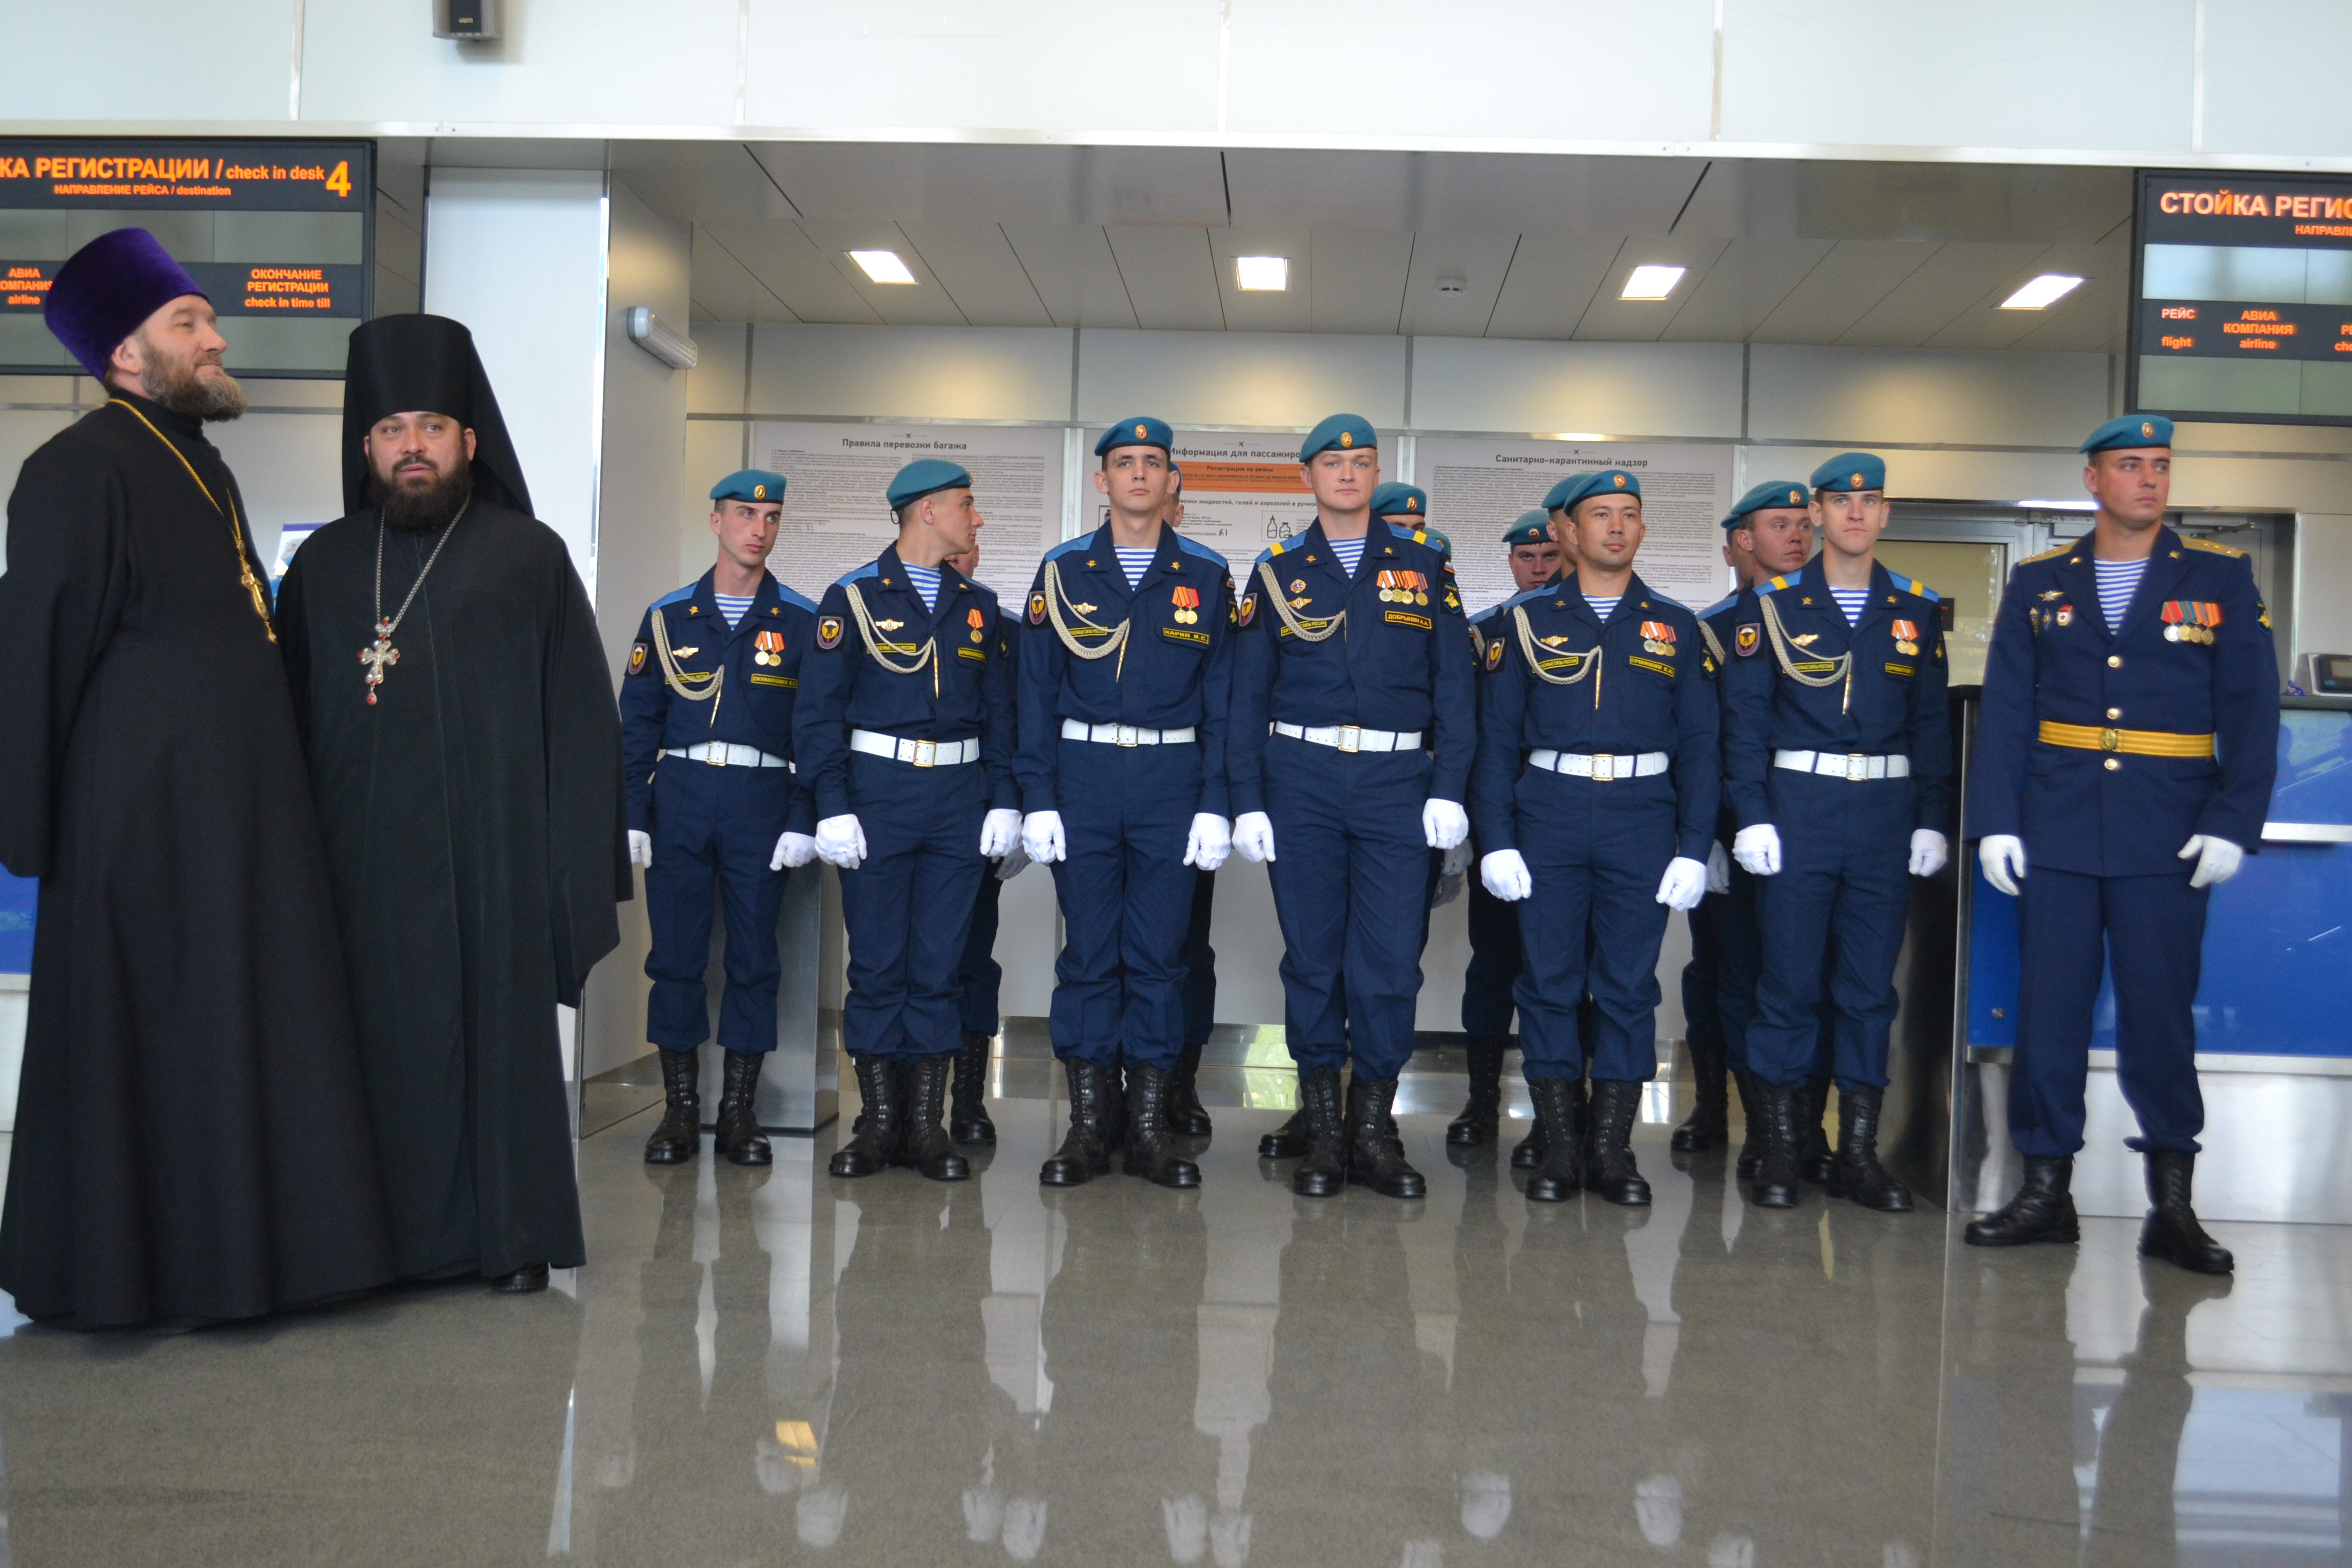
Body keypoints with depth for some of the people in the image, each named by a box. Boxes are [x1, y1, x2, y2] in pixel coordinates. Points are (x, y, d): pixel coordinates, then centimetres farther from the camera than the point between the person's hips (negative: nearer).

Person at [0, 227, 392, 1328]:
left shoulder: (202, 466, 16)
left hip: (240, 808, 9)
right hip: (148, 816, -8)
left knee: (248, 1024, 12)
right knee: (148, 1040, 0)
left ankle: (234, 1242, 23)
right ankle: (132, 1273, 12)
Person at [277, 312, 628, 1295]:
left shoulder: (529, 555, 4)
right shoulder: (323, 564, 14)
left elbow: (580, 713, -1)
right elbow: (292, 718, 14)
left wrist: (575, 859, -8)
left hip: (492, 848, -2)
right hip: (361, 855, 3)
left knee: (501, 1029, 2)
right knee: (381, 1039, 3)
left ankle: (513, 1234, 12)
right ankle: (385, 1237, 13)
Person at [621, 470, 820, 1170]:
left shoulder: (802, 623, 5)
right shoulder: (667, 617, 8)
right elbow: (637, 725, 8)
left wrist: (803, 821, -5)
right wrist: (633, 815, -1)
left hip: (763, 803, -1)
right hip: (680, 798, 1)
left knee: (755, 959, 3)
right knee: (676, 955, 3)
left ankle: (739, 1112, 13)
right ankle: (680, 1108, 13)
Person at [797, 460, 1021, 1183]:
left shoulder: (978, 604, 13)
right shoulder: (853, 598, 1)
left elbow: (999, 709, 14)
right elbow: (818, 710, -2)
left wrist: (1003, 799, 4)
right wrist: (832, 808, -10)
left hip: (959, 797, 3)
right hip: (878, 792, -3)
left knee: (939, 965, 4)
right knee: (876, 963, 2)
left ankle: (926, 1124, 11)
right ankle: (878, 1121, 12)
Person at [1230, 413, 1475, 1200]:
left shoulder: (1423, 565, 9)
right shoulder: (1277, 573, 9)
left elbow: (1453, 684, 6)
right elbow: (1248, 694, 8)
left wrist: (1449, 788, -2)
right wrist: (1247, 800, 0)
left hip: (1396, 781, 0)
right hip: (1299, 778, 0)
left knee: (1392, 960, -2)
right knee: (1312, 953, 4)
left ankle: (1373, 1124, 11)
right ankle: (1321, 1122, 15)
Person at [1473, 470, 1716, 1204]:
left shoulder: (1676, 627, 10)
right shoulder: (1526, 620, 7)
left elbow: (1699, 745, 7)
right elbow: (1497, 737, 4)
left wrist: (1694, 848, -1)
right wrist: (1496, 840, -4)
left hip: (1642, 817, 1)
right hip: (1548, 813, -1)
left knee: (1629, 984, 3)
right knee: (1549, 979, 1)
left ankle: (1612, 1149, 12)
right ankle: (1559, 1146, 11)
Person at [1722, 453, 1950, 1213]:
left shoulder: (1917, 610, 10)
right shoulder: (1774, 605, 3)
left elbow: (1932, 723, 11)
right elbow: (1745, 718, 0)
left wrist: (1931, 820, 4)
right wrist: (1751, 816, -8)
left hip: (1887, 812, 2)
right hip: (1797, 808, -2)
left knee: (1871, 986, 6)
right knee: (1789, 981, 0)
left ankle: (1859, 1151, 14)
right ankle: (1779, 1146, 10)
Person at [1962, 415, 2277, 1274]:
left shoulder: (2221, 578, 6)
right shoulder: (2038, 583, 9)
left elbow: (2252, 712, 2)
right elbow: (2004, 712, 6)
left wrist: (2232, 823, -8)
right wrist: (1994, 821, -3)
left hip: (2166, 839, -1)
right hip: (2056, 832, 1)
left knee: (2161, 1013, 1)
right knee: (2048, 1008, 3)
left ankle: (2172, 1204, 12)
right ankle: (2045, 1189, 13)